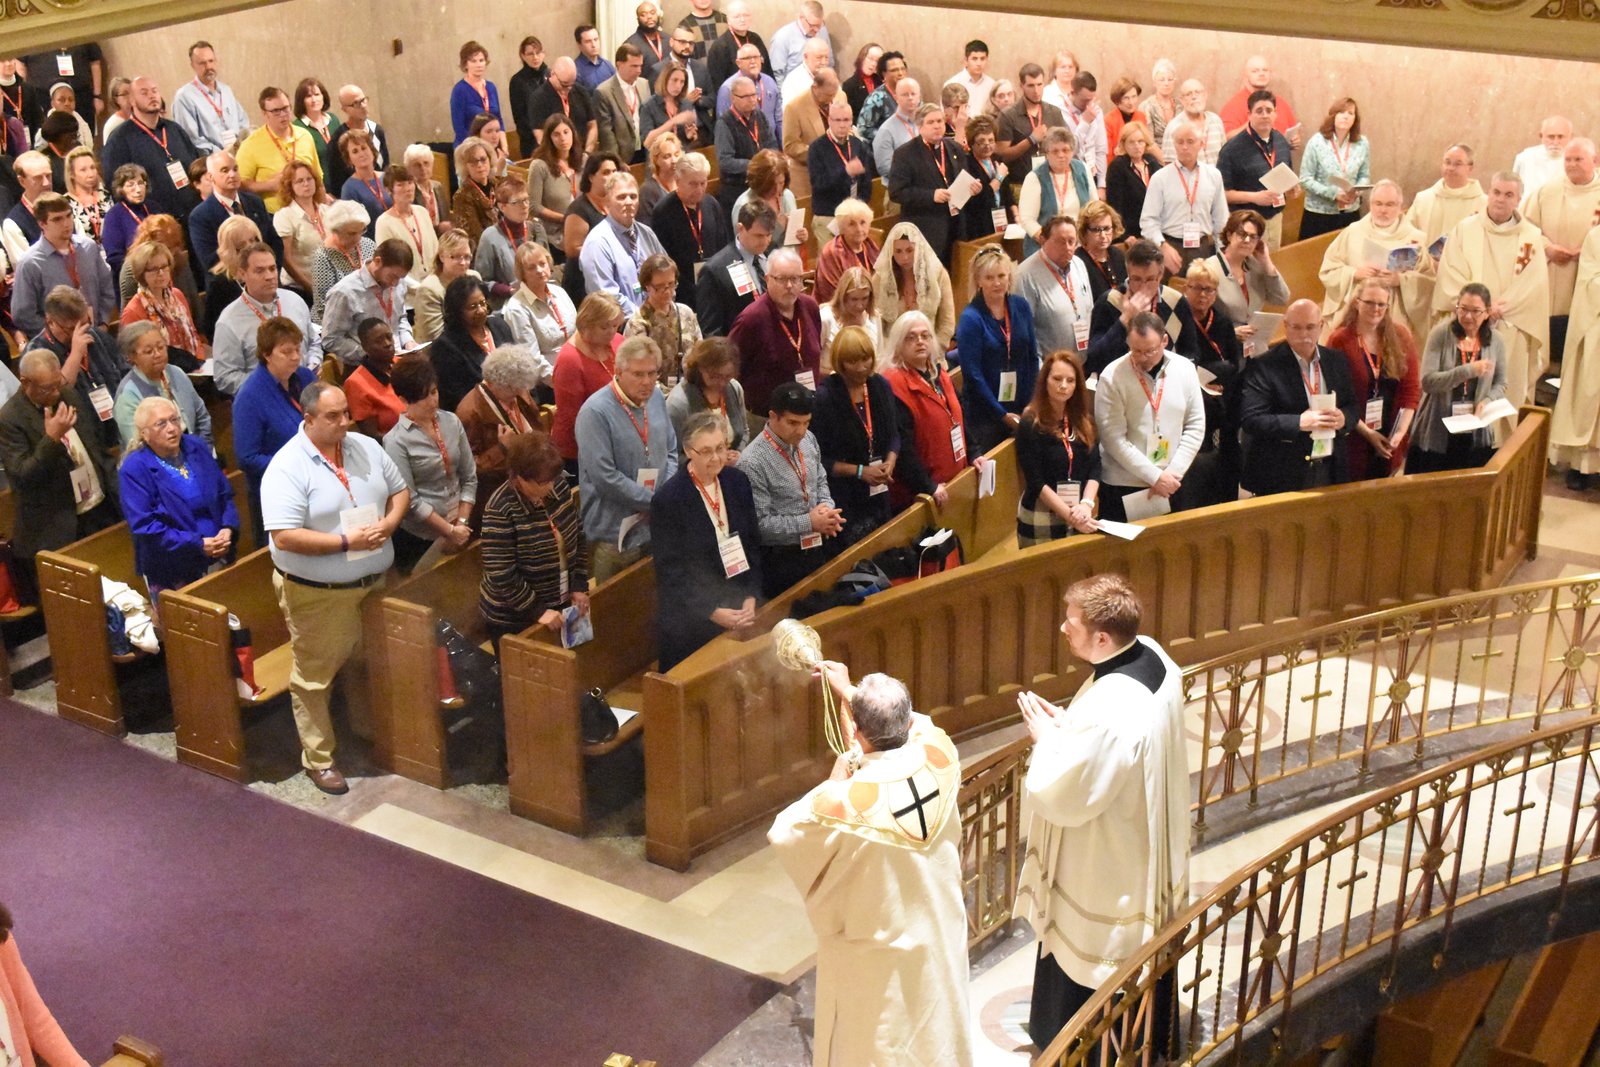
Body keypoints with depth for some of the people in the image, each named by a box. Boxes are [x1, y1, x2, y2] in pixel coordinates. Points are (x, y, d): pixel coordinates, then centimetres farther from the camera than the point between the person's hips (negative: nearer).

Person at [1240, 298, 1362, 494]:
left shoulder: (1337, 361, 8)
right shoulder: (1264, 366, -9)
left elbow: (1354, 406, 14)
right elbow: (1250, 419, -15)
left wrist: (1344, 418, -9)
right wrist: (1300, 423, -25)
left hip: (1330, 471, 5)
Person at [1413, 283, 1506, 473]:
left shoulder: (1496, 340, 0)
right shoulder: (1441, 334, -10)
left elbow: (1500, 384, 8)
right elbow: (1427, 381, -17)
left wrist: (1487, 401, -13)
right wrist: (1468, 371, -27)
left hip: (1476, 436, 3)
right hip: (1436, 434, -3)